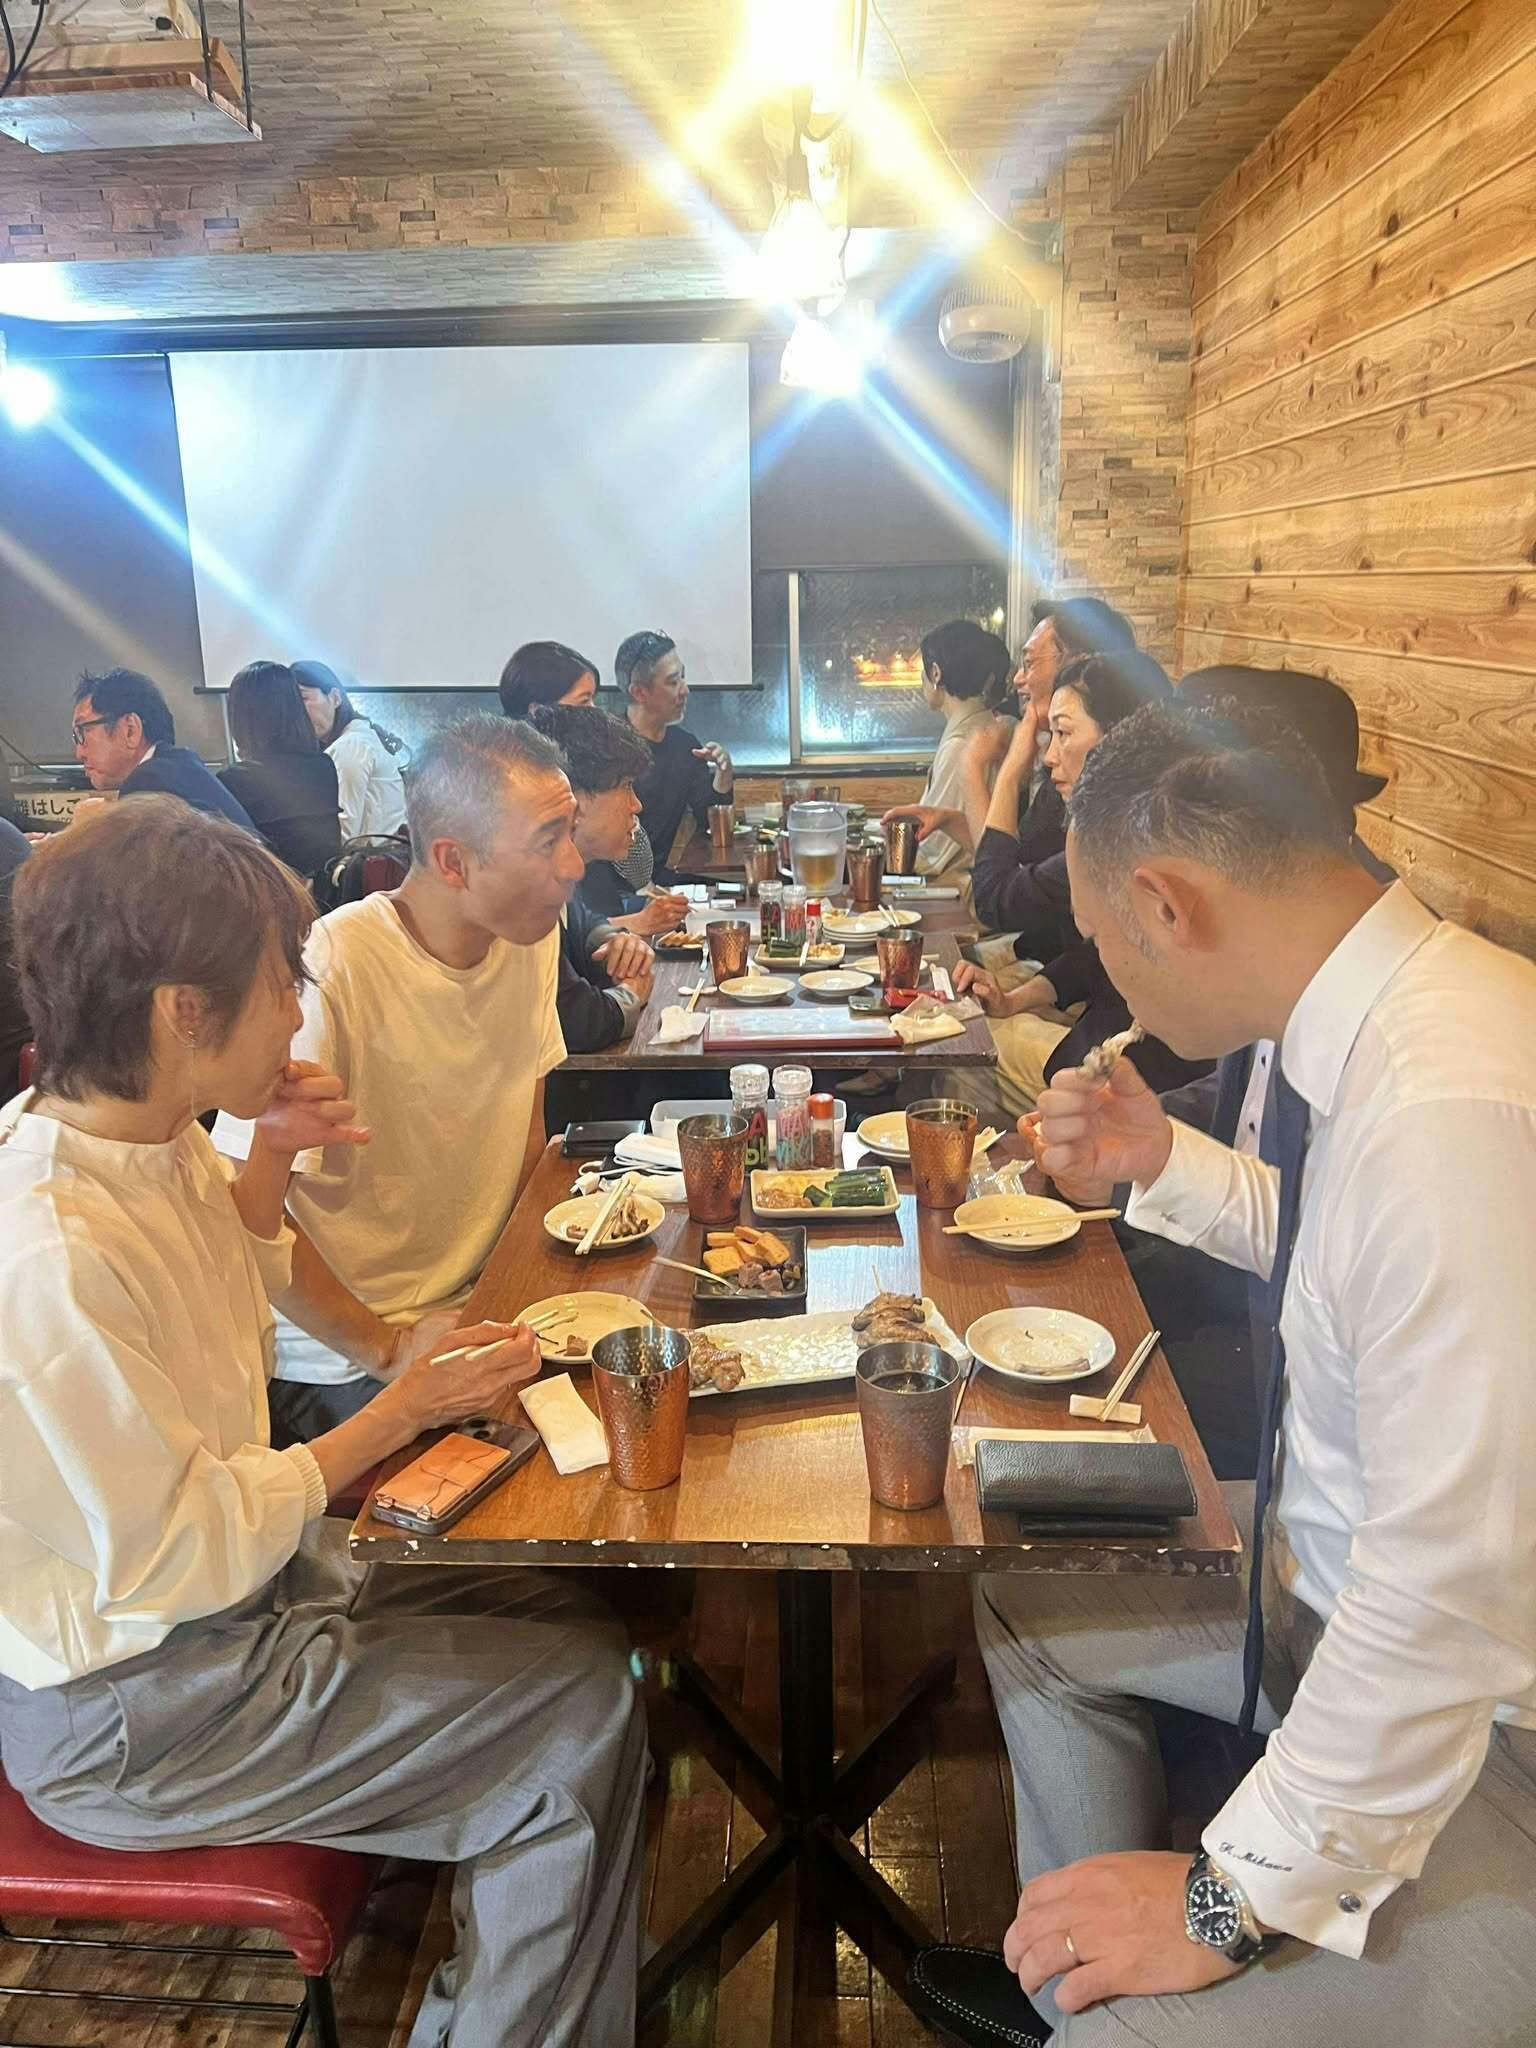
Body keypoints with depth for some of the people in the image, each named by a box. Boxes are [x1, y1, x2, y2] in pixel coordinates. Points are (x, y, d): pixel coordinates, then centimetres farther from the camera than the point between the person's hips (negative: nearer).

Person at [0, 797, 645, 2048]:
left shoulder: (152, 1144, -6)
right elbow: (177, 1559, -26)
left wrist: (269, 1161, -6)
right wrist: (402, 1415, -17)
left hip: (246, 1564, 9)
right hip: (131, 1713, -9)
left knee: (578, 1621, 9)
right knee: (585, 1711, -9)